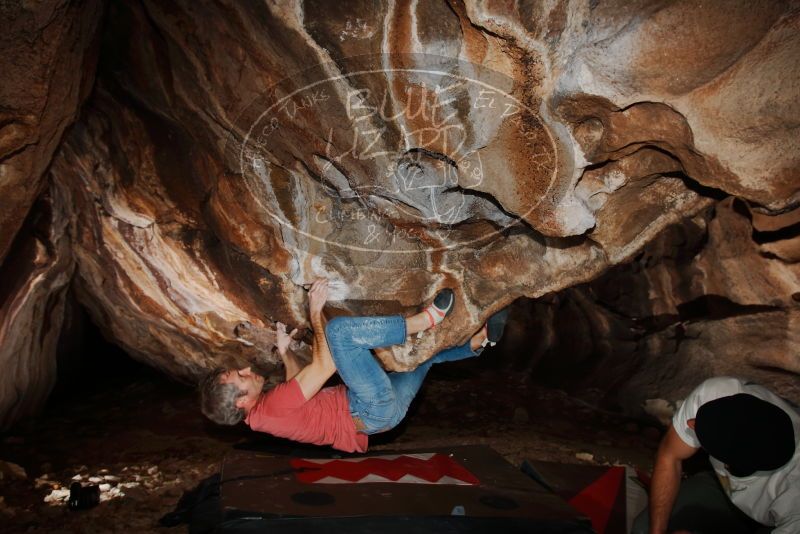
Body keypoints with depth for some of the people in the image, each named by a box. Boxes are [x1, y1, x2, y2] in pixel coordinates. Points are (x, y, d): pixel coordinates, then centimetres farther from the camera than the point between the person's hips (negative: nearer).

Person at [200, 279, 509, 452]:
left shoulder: (263, 410, 9)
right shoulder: (272, 408, -22)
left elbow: (297, 390, 29)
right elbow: (325, 366, -24)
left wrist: (284, 352, 18)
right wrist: (315, 311, -16)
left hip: (365, 412, 10)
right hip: (376, 410, -10)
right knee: (340, 330, -26)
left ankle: (479, 341, 30)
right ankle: (425, 320, -15)